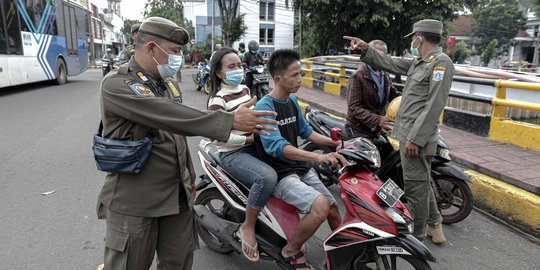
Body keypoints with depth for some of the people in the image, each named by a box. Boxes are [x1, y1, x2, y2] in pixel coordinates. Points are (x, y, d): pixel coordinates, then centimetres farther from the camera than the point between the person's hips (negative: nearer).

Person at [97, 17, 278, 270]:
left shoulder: (169, 85, 11)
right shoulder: (116, 85, -16)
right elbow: (169, 116, -30)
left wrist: (189, 178, 19)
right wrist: (231, 121, -34)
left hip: (178, 195, 7)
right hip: (134, 201, -7)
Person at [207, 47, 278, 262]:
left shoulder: (244, 89, 12)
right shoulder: (217, 99, -13)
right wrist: (250, 139, -18)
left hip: (253, 146, 9)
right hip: (232, 154, -8)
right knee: (267, 177, -32)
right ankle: (247, 227, -11)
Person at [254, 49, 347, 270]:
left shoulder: (292, 101, 9)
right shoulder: (264, 107, -19)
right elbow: (277, 147, -32)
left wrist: (336, 144, 11)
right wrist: (318, 157, -42)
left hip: (300, 168, 8)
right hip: (279, 174, -8)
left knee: (334, 209, 8)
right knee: (320, 206, -27)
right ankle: (291, 251, -4)